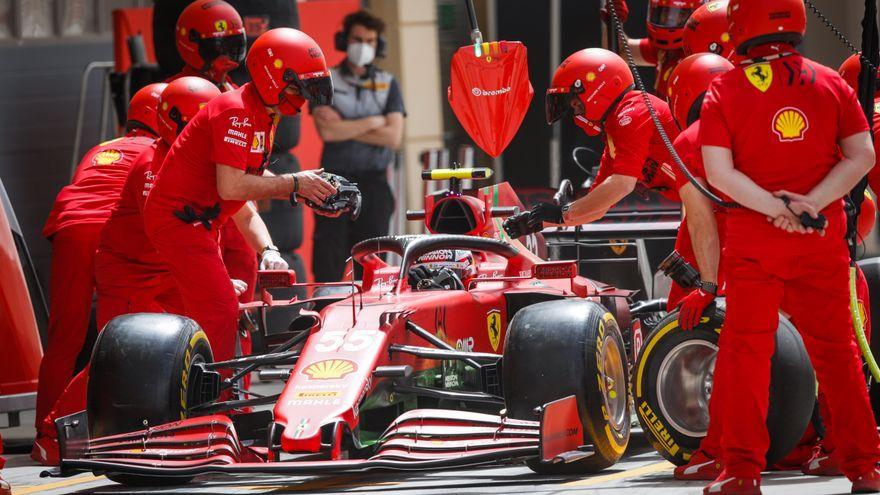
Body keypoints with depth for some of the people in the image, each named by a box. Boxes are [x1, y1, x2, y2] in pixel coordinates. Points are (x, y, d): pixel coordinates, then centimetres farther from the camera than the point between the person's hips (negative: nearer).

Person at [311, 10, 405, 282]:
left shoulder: (388, 84, 7)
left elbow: (393, 137, -6)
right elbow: (327, 132, -14)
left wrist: (344, 128, -9)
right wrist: (373, 122, -8)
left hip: (374, 186, 1)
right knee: (328, 267, -6)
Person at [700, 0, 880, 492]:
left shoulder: (725, 90, -4)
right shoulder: (831, 84, 3)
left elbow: (719, 171, -11)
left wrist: (774, 207, -11)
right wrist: (811, 203, -9)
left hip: (752, 243, -2)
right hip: (823, 240, 2)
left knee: (748, 353, 4)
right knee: (837, 351, 10)